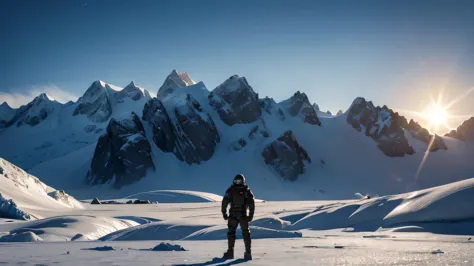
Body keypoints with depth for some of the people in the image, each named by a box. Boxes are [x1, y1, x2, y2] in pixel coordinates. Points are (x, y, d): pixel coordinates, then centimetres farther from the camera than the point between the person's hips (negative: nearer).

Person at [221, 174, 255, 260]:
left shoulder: (230, 190, -1)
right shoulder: (247, 190, 1)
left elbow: (224, 202, -4)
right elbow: (252, 203, -3)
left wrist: (224, 213, 3)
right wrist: (251, 214, 1)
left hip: (232, 215, 0)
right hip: (243, 215, 1)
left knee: (231, 233, 10)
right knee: (246, 233, 9)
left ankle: (230, 252, 6)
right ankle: (248, 252, 4)